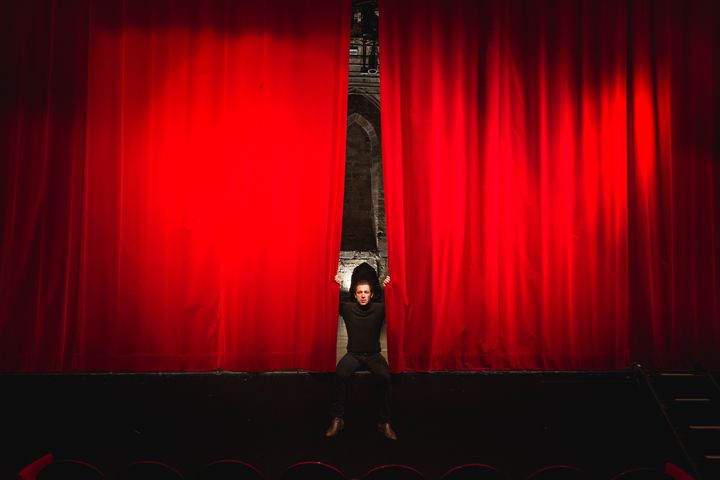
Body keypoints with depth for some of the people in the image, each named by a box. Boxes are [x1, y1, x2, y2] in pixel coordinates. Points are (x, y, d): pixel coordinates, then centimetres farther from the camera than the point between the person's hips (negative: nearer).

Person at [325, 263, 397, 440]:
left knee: (384, 376, -34)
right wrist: (336, 286, -7)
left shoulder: (379, 308, 2)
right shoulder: (348, 308, 5)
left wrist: (388, 288, -15)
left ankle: (385, 422, -26)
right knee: (340, 374, -34)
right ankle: (337, 419, -27)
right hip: (353, 354, 0)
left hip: (374, 354, 0)